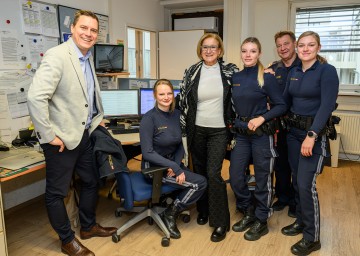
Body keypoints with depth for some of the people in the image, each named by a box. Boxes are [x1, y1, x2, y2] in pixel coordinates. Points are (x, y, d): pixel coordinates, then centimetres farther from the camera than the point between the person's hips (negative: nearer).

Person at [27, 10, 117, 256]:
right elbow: (35, 97, -25)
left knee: (91, 182, 20)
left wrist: (97, 118, 16)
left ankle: (89, 227, 40)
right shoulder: (57, 55, -18)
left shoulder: (87, 58, 9)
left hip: (85, 134, 9)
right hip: (62, 138, -8)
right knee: (57, 192, 8)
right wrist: (49, 135, -22)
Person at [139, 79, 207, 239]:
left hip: (172, 162, 6)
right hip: (155, 167, -6)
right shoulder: (149, 118, -18)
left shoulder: (176, 114, 1)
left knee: (201, 182, -9)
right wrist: (175, 167, -25)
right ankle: (170, 214, 4)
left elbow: (179, 144, 7)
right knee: (199, 183, -15)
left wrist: (177, 164, -12)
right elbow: (147, 153, -21)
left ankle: (172, 211, 10)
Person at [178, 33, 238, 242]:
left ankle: (221, 222, 6)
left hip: (219, 131, -2)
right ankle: (203, 210, 33)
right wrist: (183, 129, 3)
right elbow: (183, 101, 4)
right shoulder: (192, 72, 1)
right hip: (196, 130, 2)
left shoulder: (230, 71, -1)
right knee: (199, 171, 12)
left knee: (213, 174, -8)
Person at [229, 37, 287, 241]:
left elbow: (281, 106, -8)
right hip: (241, 134, 5)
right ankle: (249, 213, 29)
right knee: (235, 177, 6)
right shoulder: (235, 77, 5)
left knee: (262, 178, 6)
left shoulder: (267, 77, -9)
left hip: (262, 134, -5)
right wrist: (234, 125, 8)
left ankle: (261, 221, 24)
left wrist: (261, 118, -20)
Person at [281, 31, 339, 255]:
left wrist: (311, 135, -26)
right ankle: (301, 221, 32)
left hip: (315, 132, -6)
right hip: (293, 130, 6)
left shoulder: (327, 71, -10)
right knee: (296, 180, 13)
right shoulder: (294, 73, 9)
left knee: (306, 184, -7)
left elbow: (327, 106, -19)